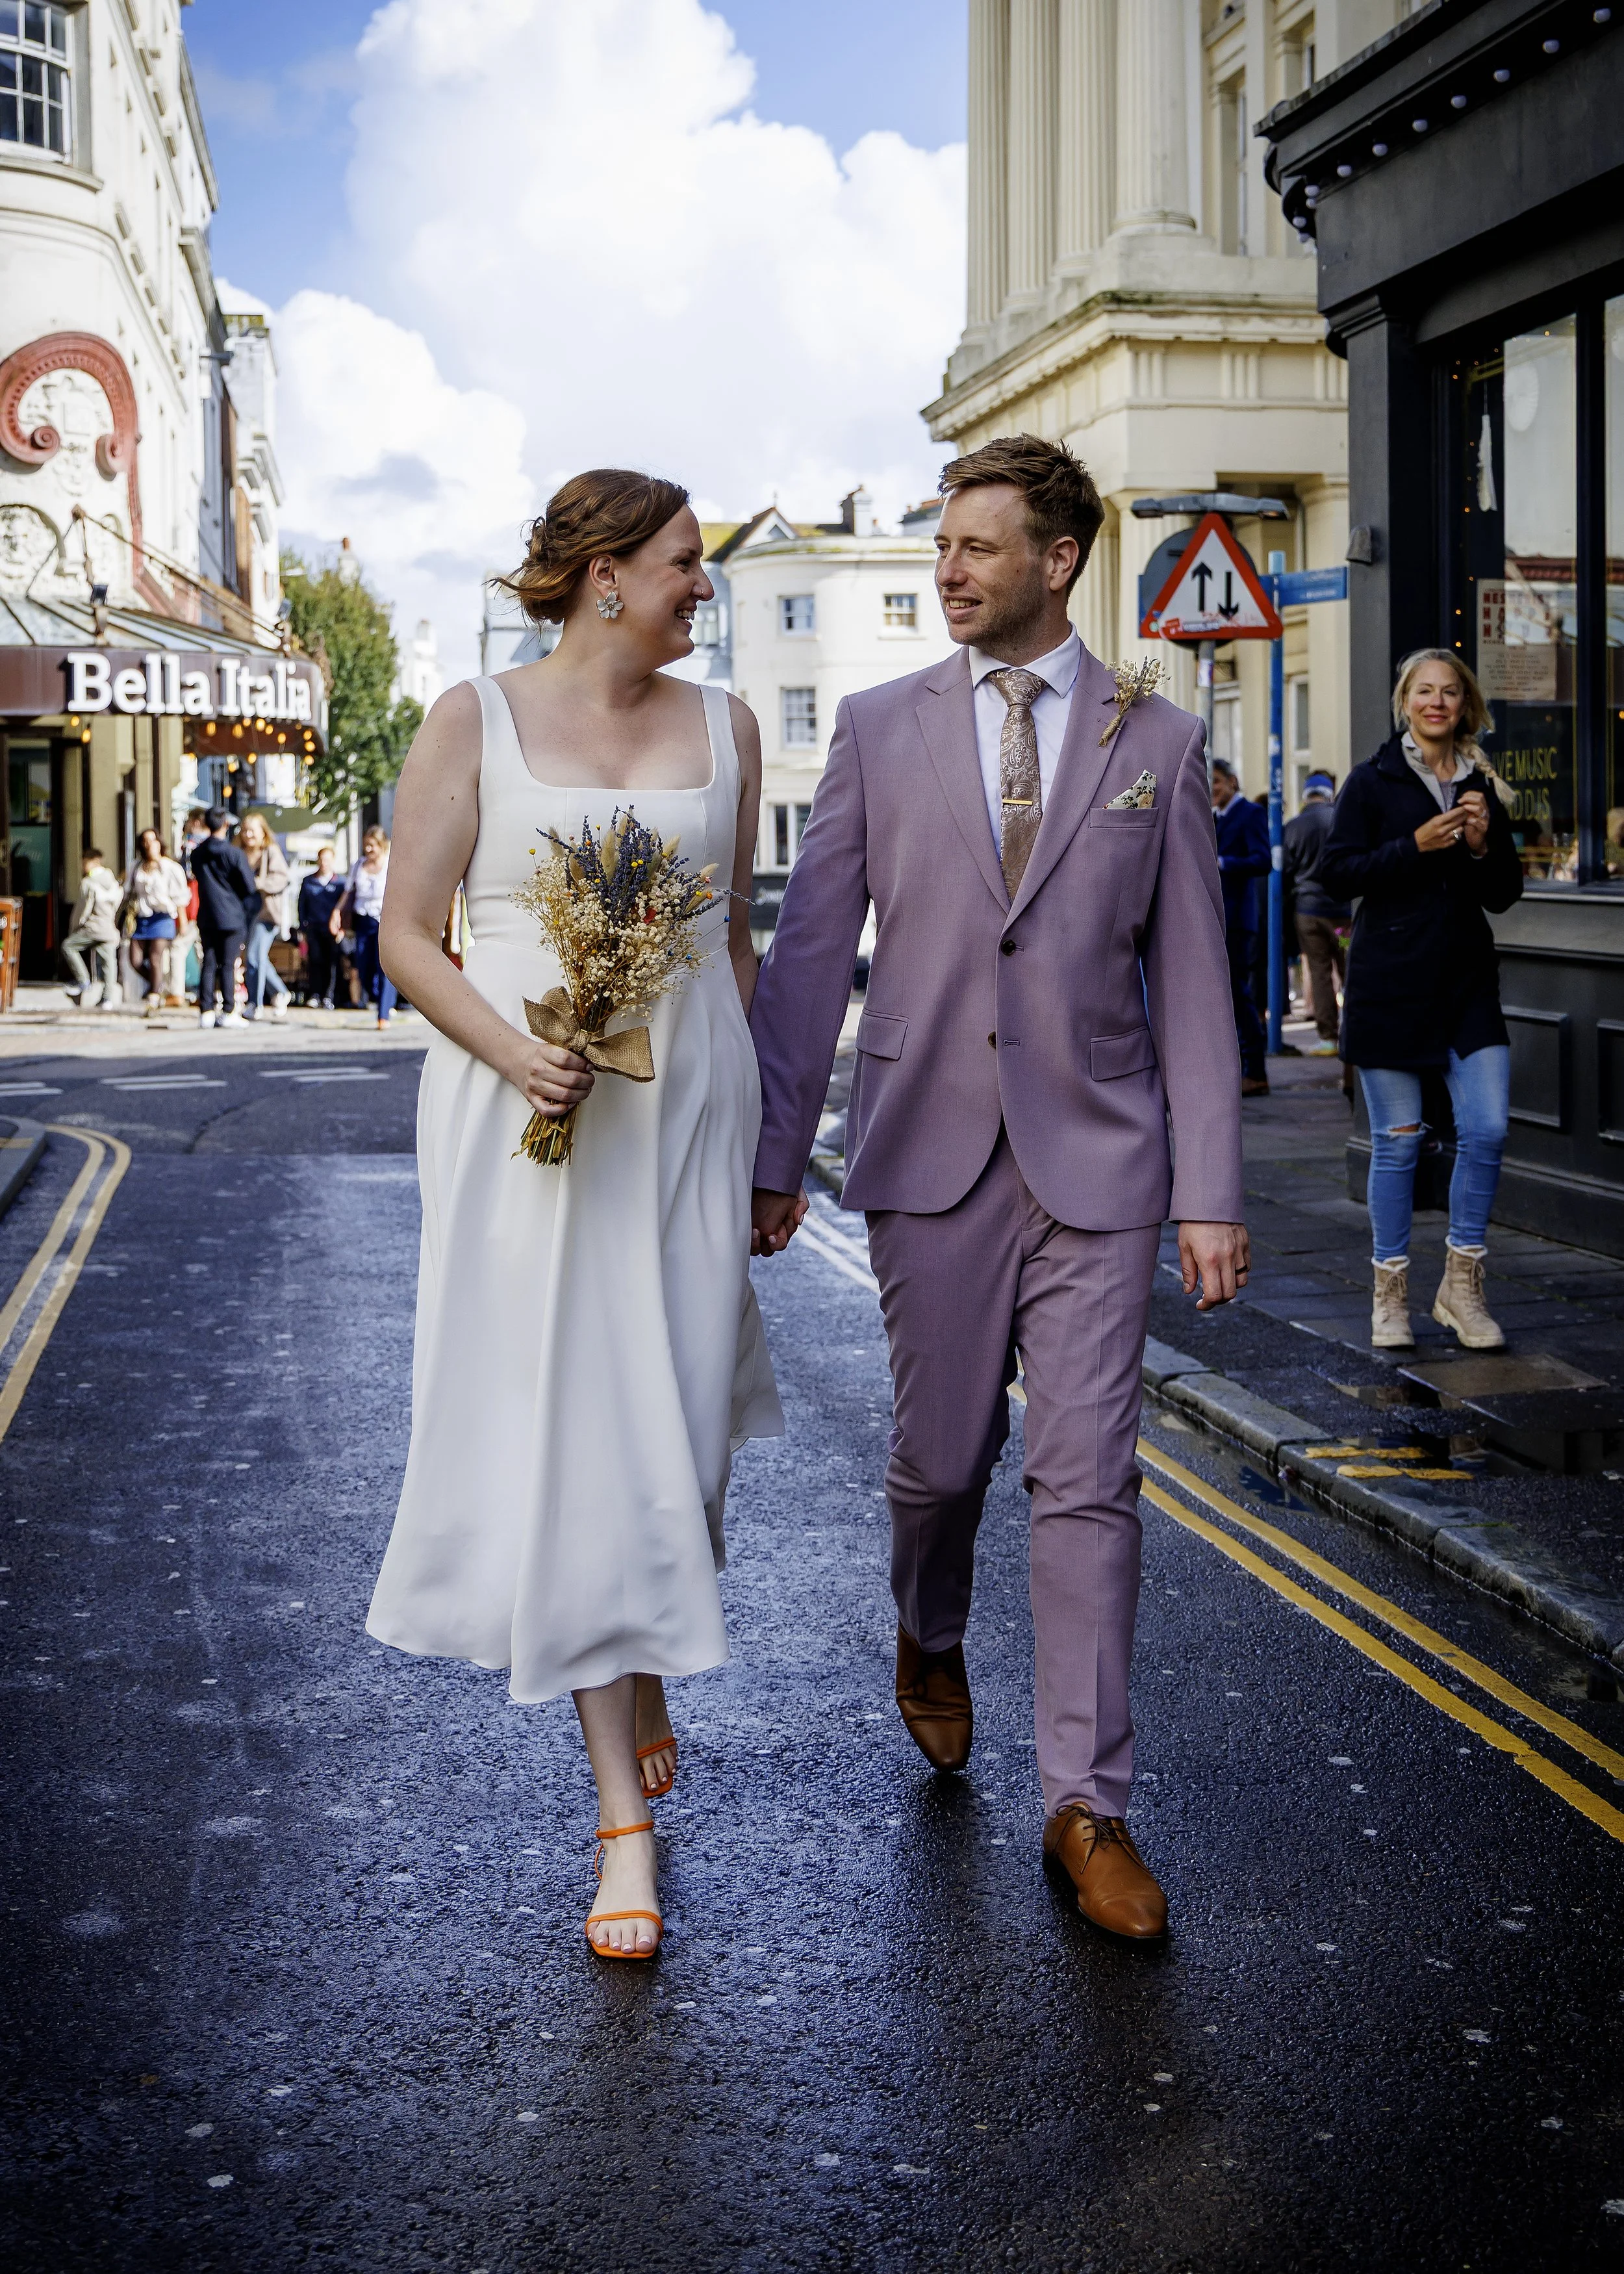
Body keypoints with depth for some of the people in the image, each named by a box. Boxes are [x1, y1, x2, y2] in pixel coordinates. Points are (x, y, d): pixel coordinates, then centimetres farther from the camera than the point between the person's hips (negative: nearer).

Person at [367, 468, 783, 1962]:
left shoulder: (721, 727, 10)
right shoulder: (476, 722, 0)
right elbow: (407, 934, -1)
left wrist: (749, 1125, 12)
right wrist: (513, 1051, -18)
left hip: (686, 1111, 3)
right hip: (527, 1118, -3)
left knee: (672, 1423, 6)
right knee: (567, 1432, -3)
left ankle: (641, 1675, 38)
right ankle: (628, 1811, 4)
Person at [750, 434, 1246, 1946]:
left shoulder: (1157, 743, 5)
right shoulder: (879, 730, 5)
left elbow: (1190, 979, 3)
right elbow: (809, 948, 4)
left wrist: (1210, 1193, -2)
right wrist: (773, 1156, 0)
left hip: (1096, 1158, 0)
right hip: (928, 1152, 1)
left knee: (1087, 1481, -1)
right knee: (941, 1455, 9)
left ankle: (1087, 1804, 9)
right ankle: (929, 1640, 42)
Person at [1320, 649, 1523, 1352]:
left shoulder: (1479, 787, 12)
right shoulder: (1373, 781, 0)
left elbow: (1504, 894, 13)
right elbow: (1335, 871, -7)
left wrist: (1484, 845, -5)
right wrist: (1416, 846, -16)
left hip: (1468, 978, 4)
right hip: (1391, 978, -4)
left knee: (1487, 1129, -6)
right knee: (1397, 1138, 1)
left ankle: (1461, 1287, 9)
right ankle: (1390, 1293, 14)